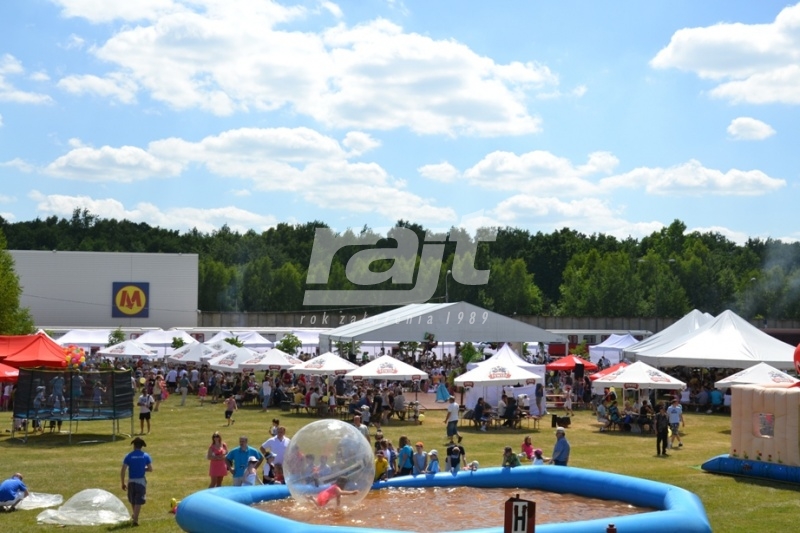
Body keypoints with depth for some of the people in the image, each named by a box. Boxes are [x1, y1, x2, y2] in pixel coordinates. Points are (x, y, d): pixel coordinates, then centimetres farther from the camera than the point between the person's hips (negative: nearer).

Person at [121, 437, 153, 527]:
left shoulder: (129, 456, -5)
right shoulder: (146, 456, -3)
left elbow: (122, 471, -8)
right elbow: (150, 469, 0)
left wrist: (123, 483, 0)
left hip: (131, 481, 1)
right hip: (141, 481, -1)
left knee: (132, 501, 20)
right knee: (139, 501, 2)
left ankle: (134, 516, 39)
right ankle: (135, 519, -5)